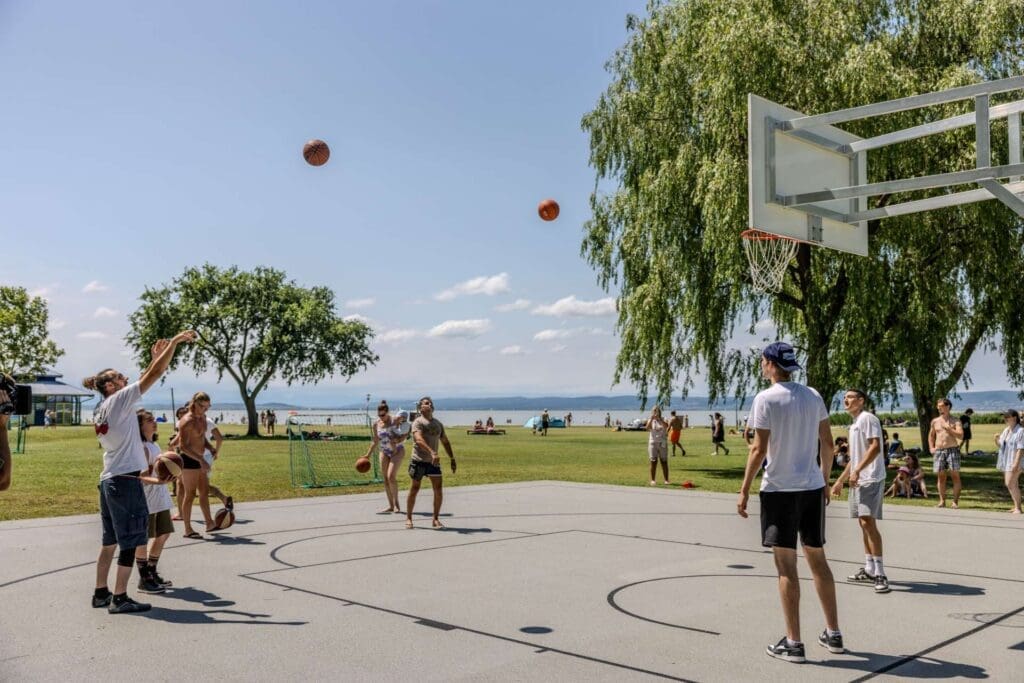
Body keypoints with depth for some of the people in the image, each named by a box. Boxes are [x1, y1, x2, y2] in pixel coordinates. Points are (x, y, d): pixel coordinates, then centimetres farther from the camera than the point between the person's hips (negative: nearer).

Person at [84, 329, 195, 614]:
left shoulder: (101, 409, 14)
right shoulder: (118, 400, -10)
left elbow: (143, 381, 24)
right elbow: (154, 375, -14)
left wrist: (155, 357, 22)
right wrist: (175, 341, -10)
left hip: (108, 480, 9)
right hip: (125, 480, -9)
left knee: (110, 540, 15)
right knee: (131, 540, -4)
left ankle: (101, 593, 22)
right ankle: (119, 598, -1)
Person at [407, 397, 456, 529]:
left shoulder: (438, 424, 14)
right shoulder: (418, 422, -8)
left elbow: (445, 442, 22)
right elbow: (419, 440, -24)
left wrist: (452, 459, 15)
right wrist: (432, 453, -37)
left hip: (434, 461, 5)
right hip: (419, 460, -5)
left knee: (438, 490, -1)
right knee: (414, 489, 3)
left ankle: (435, 519, 10)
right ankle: (408, 518, 16)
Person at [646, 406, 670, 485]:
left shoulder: (663, 420, 4)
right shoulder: (650, 420, 4)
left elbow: (666, 426, -18)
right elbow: (647, 428, -16)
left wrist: (659, 418, -26)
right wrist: (652, 419, -25)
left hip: (662, 443, 0)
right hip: (653, 443, 0)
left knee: (664, 462, 0)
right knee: (653, 462, 0)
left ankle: (666, 480, 3)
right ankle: (653, 480, 4)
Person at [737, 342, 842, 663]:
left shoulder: (766, 399, -11)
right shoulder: (813, 396, 7)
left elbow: (759, 449, -14)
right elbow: (827, 444, 9)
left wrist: (744, 490, -7)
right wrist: (824, 481, 20)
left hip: (780, 490, -6)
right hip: (813, 487, 6)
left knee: (786, 566, 0)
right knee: (818, 560, 15)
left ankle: (793, 643, 5)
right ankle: (833, 634, 23)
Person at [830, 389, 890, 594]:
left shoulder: (867, 418, -8)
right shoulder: (854, 424, 21)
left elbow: (875, 447, -20)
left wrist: (857, 471, -25)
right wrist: (840, 481, 27)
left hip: (871, 480, -10)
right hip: (858, 481, 10)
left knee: (868, 522, -14)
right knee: (863, 523, 11)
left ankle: (879, 573, -12)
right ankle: (869, 569, 17)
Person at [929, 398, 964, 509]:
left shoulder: (955, 421, 1)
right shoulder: (935, 421, 13)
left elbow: (961, 435, -11)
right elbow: (931, 435, 26)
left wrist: (948, 428, -17)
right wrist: (931, 447, 13)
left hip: (952, 450, -3)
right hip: (939, 451, 3)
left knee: (955, 475, -6)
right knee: (941, 476, 4)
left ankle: (955, 501, -4)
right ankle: (942, 501, 8)